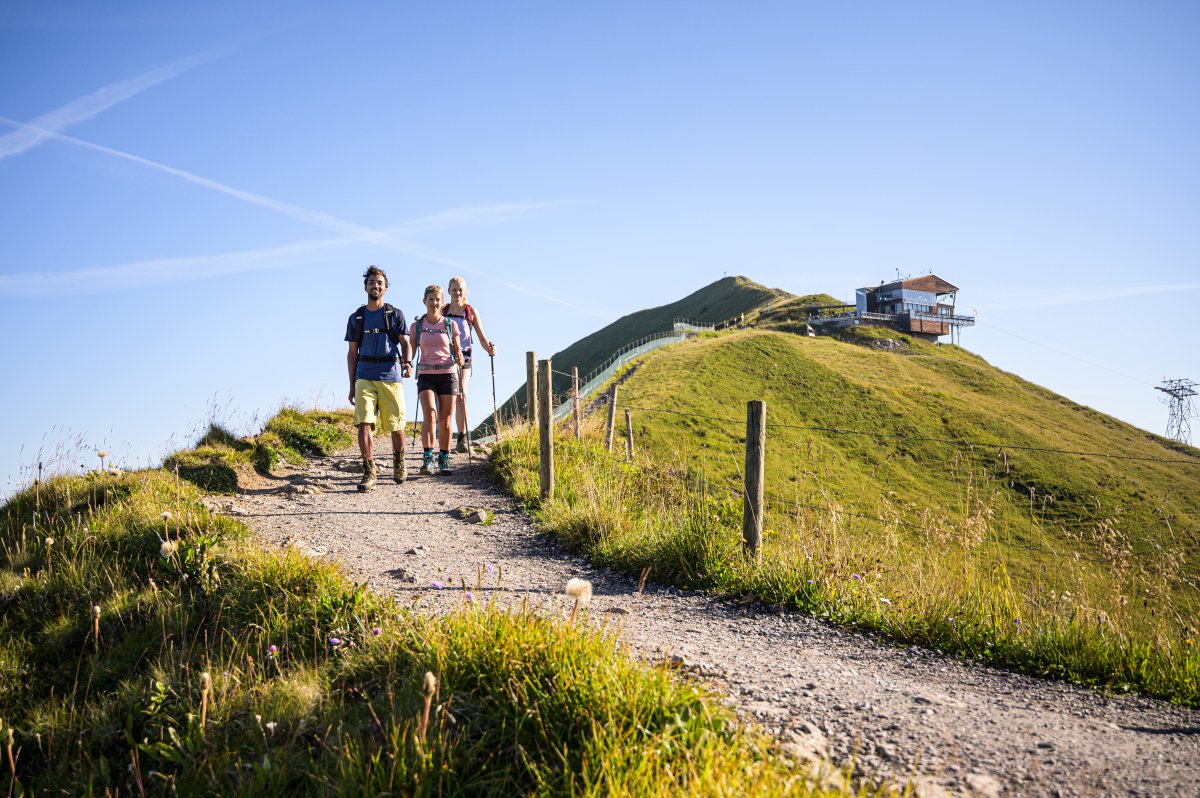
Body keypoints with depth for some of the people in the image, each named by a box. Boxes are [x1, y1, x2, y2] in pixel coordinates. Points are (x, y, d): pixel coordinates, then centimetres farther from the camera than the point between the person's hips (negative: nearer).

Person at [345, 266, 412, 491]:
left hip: (391, 376, -1)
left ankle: (399, 462, 31)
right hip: (365, 377, 1)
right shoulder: (356, 318, 13)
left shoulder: (395, 315, 8)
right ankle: (369, 472, -10)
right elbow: (352, 353, 15)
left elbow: (405, 344, 3)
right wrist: (352, 385, 10)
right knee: (364, 424, -14)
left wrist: (408, 362, -20)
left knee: (396, 426, 5)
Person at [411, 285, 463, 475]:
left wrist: (460, 360, -10)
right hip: (426, 375, -1)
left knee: (445, 420, 3)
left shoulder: (450, 325, 5)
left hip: (447, 374, 1)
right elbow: (411, 351, 8)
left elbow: (458, 351, 10)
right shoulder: (417, 326, 6)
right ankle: (428, 458, -20)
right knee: (429, 414, -20)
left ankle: (444, 460, 13)